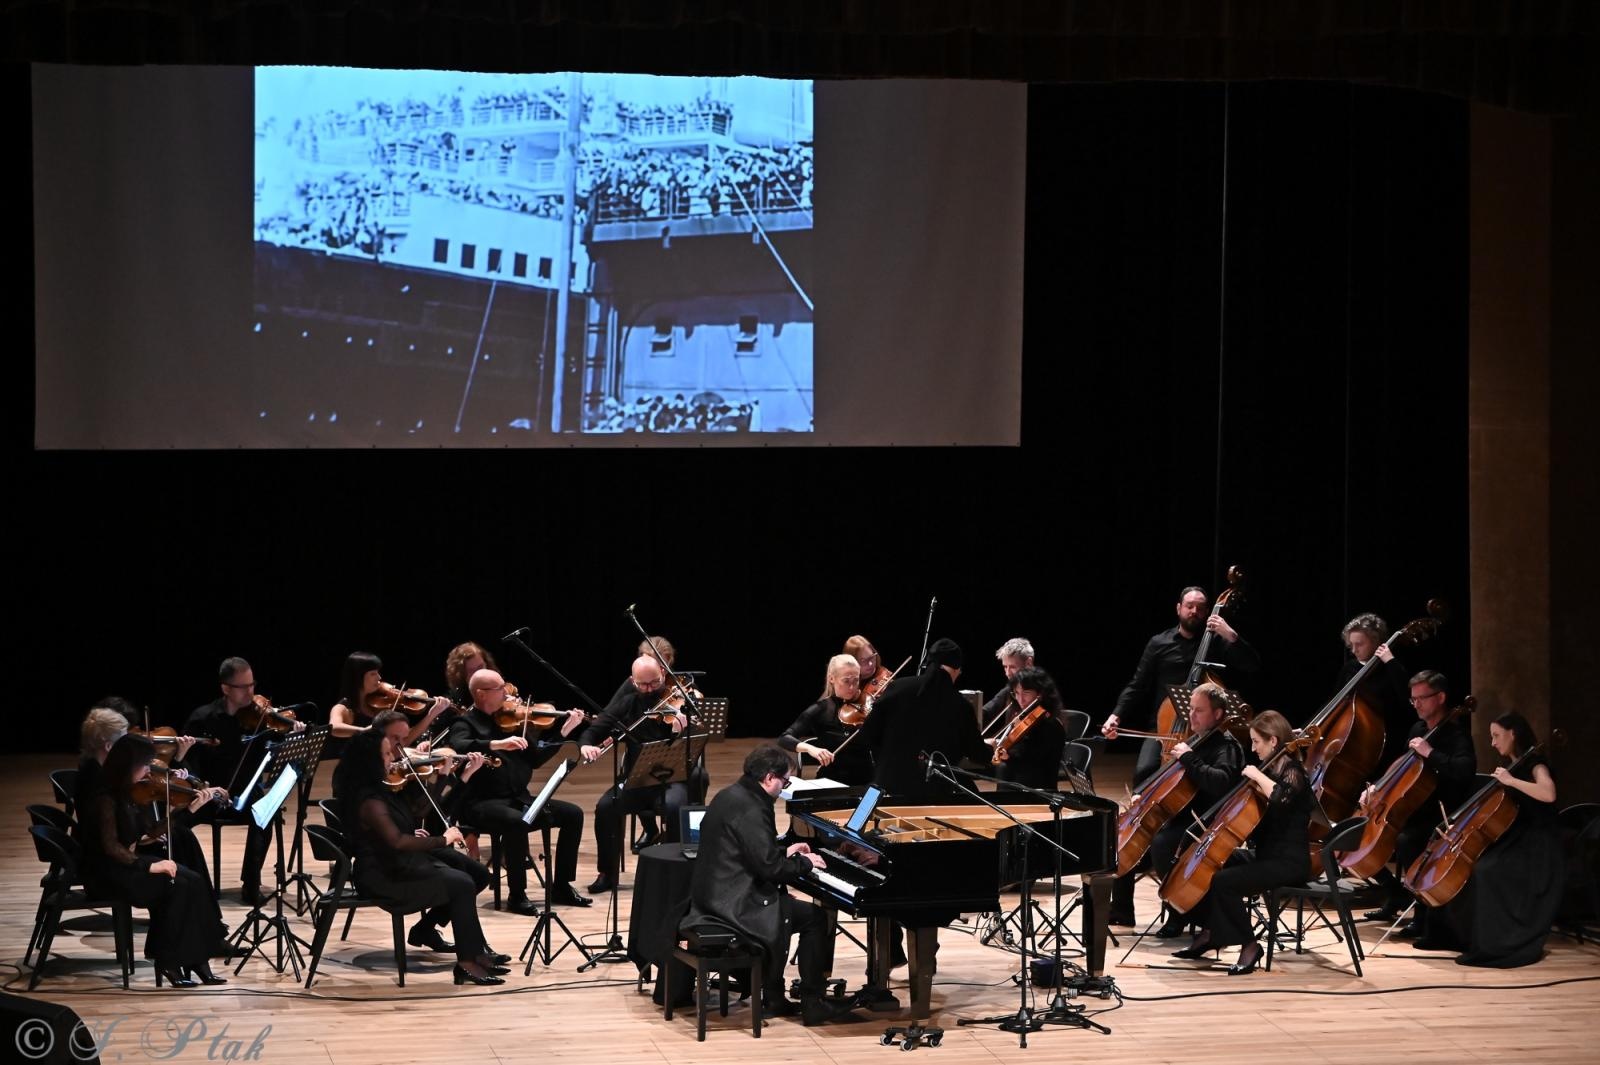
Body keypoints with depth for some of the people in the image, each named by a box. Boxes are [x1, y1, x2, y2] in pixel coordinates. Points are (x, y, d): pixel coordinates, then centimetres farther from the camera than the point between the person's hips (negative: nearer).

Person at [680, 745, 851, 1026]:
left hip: (714, 894, 10)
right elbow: (770, 867, -22)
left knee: (782, 902, 30)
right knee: (817, 918, -1)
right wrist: (805, 863, -7)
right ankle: (812, 1003, 4)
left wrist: (785, 852, 21)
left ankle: (773, 995, 28)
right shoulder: (751, 810, -21)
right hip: (736, 904, -10)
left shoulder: (731, 795, 11)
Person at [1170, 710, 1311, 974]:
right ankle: (1210, 933, 17)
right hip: (1265, 854, 10)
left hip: (1288, 862, -10)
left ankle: (1249, 947, -14)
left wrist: (1258, 776, -24)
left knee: (1222, 882, -26)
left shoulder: (1292, 773, -14)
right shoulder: (1273, 769, 13)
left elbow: (1280, 799, -38)